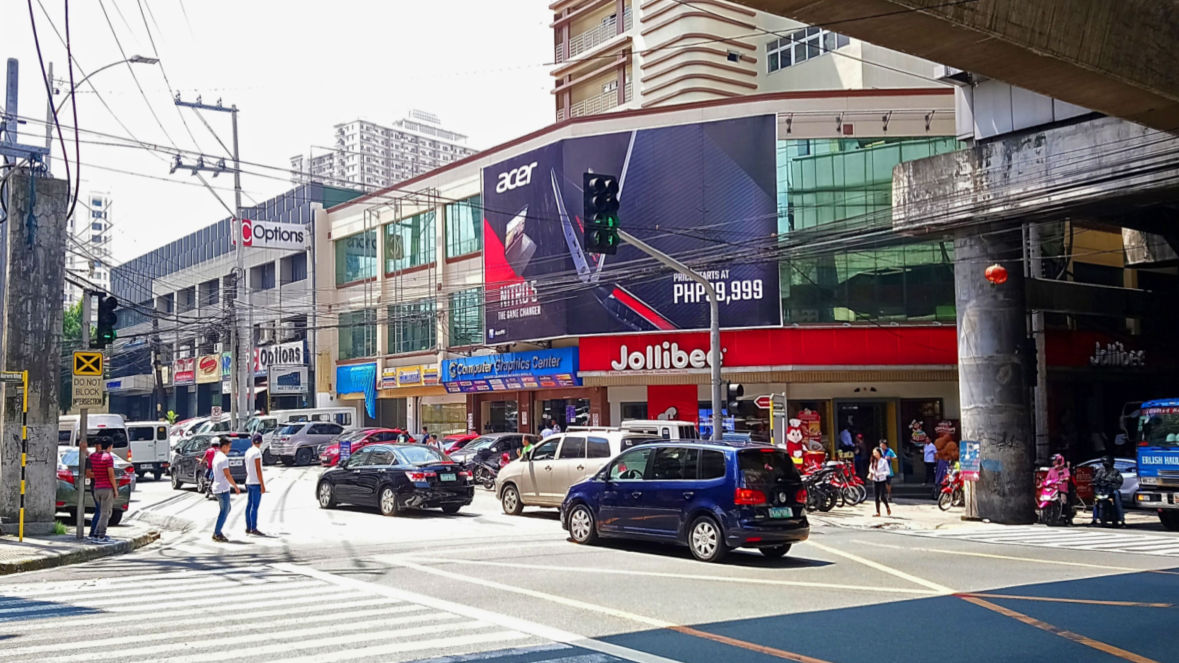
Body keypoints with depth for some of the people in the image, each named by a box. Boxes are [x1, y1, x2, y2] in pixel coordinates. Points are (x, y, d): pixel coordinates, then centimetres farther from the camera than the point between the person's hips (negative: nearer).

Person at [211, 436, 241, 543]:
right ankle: (217, 534, 0)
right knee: (224, 511, -2)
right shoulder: (223, 458, -17)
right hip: (223, 489, -10)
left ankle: (217, 532, 16)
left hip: (216, 488, 10)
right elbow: (227, 475, -20)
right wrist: (236, 487, -12)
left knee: (226, 509, 18)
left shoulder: (215, 457, 13)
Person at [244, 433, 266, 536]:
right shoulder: (257, 452, -14)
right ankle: (254, 529, -8)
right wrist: (262, 485, -15)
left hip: (249, 482, 9)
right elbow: (258, 470, -17)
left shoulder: (248, 452, 11)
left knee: (249, 505, 10)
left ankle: (248, 528, 13)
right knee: (255, 506, -8)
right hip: (256, 483, -9)